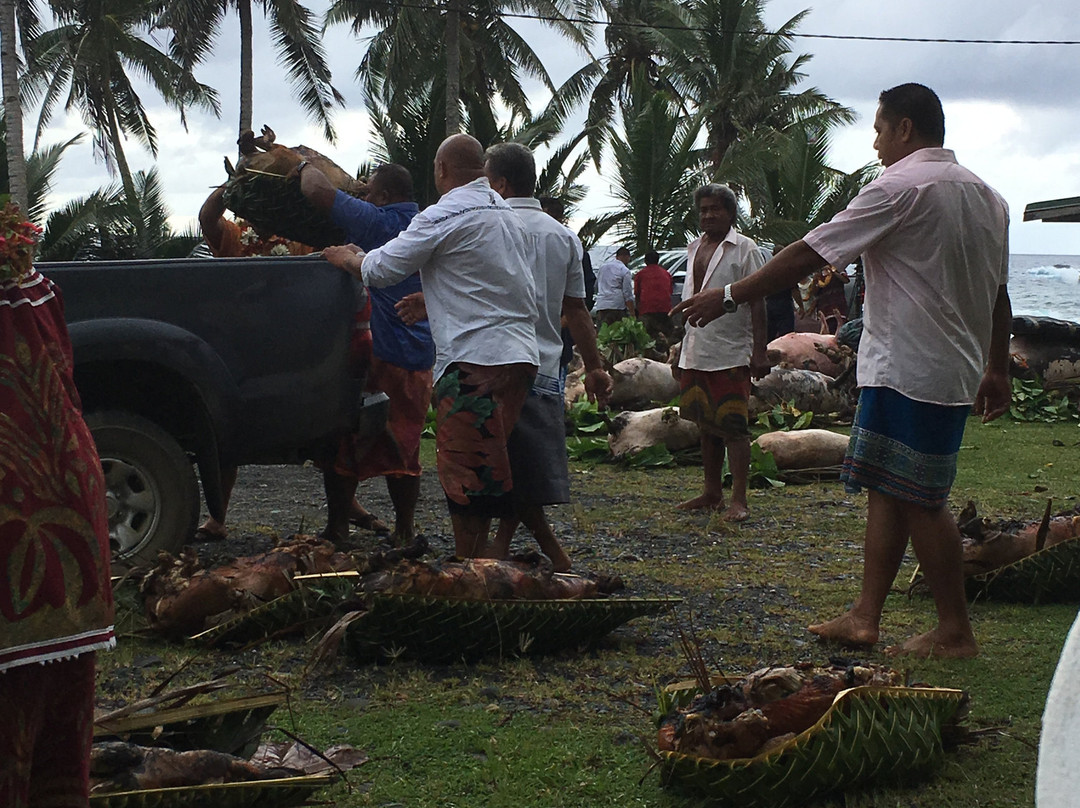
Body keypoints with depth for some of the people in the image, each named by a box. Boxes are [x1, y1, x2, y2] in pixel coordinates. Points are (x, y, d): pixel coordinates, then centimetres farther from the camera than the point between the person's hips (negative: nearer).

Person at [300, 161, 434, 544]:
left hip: (380, 354, -7)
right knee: (404, 447, 15)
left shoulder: (376, 222, -11)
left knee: (343, 443, 4)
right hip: (420, 359, 7)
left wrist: (305, 165, 9)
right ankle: (404, 531, 18)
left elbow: (318, 190, -13)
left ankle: (337, 528, 5)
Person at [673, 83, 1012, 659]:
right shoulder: (985, 196, 13)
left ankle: (955, 632, 4)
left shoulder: (900, 187, -13)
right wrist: (997, 370, 26)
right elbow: (998, 295, 18)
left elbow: (809, 254, -14)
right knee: (887, 491, 11)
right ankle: (864, 616, 13)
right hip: (957, 370, 9)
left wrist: (729, 297, -8)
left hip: (906, 369, -9)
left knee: (919, 499, -2)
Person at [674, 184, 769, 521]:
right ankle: (712, 493, 21)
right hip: (695, 352, 7)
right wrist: (683, 350, 19)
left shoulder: (744, 249, -4)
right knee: (707, 426, 12)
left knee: (733, 427, -7)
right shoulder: (694, 248, 15)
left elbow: (756, 303, -8)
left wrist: (759, 351, -15)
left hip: (731, 354, -7)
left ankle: (739, 500, -6)